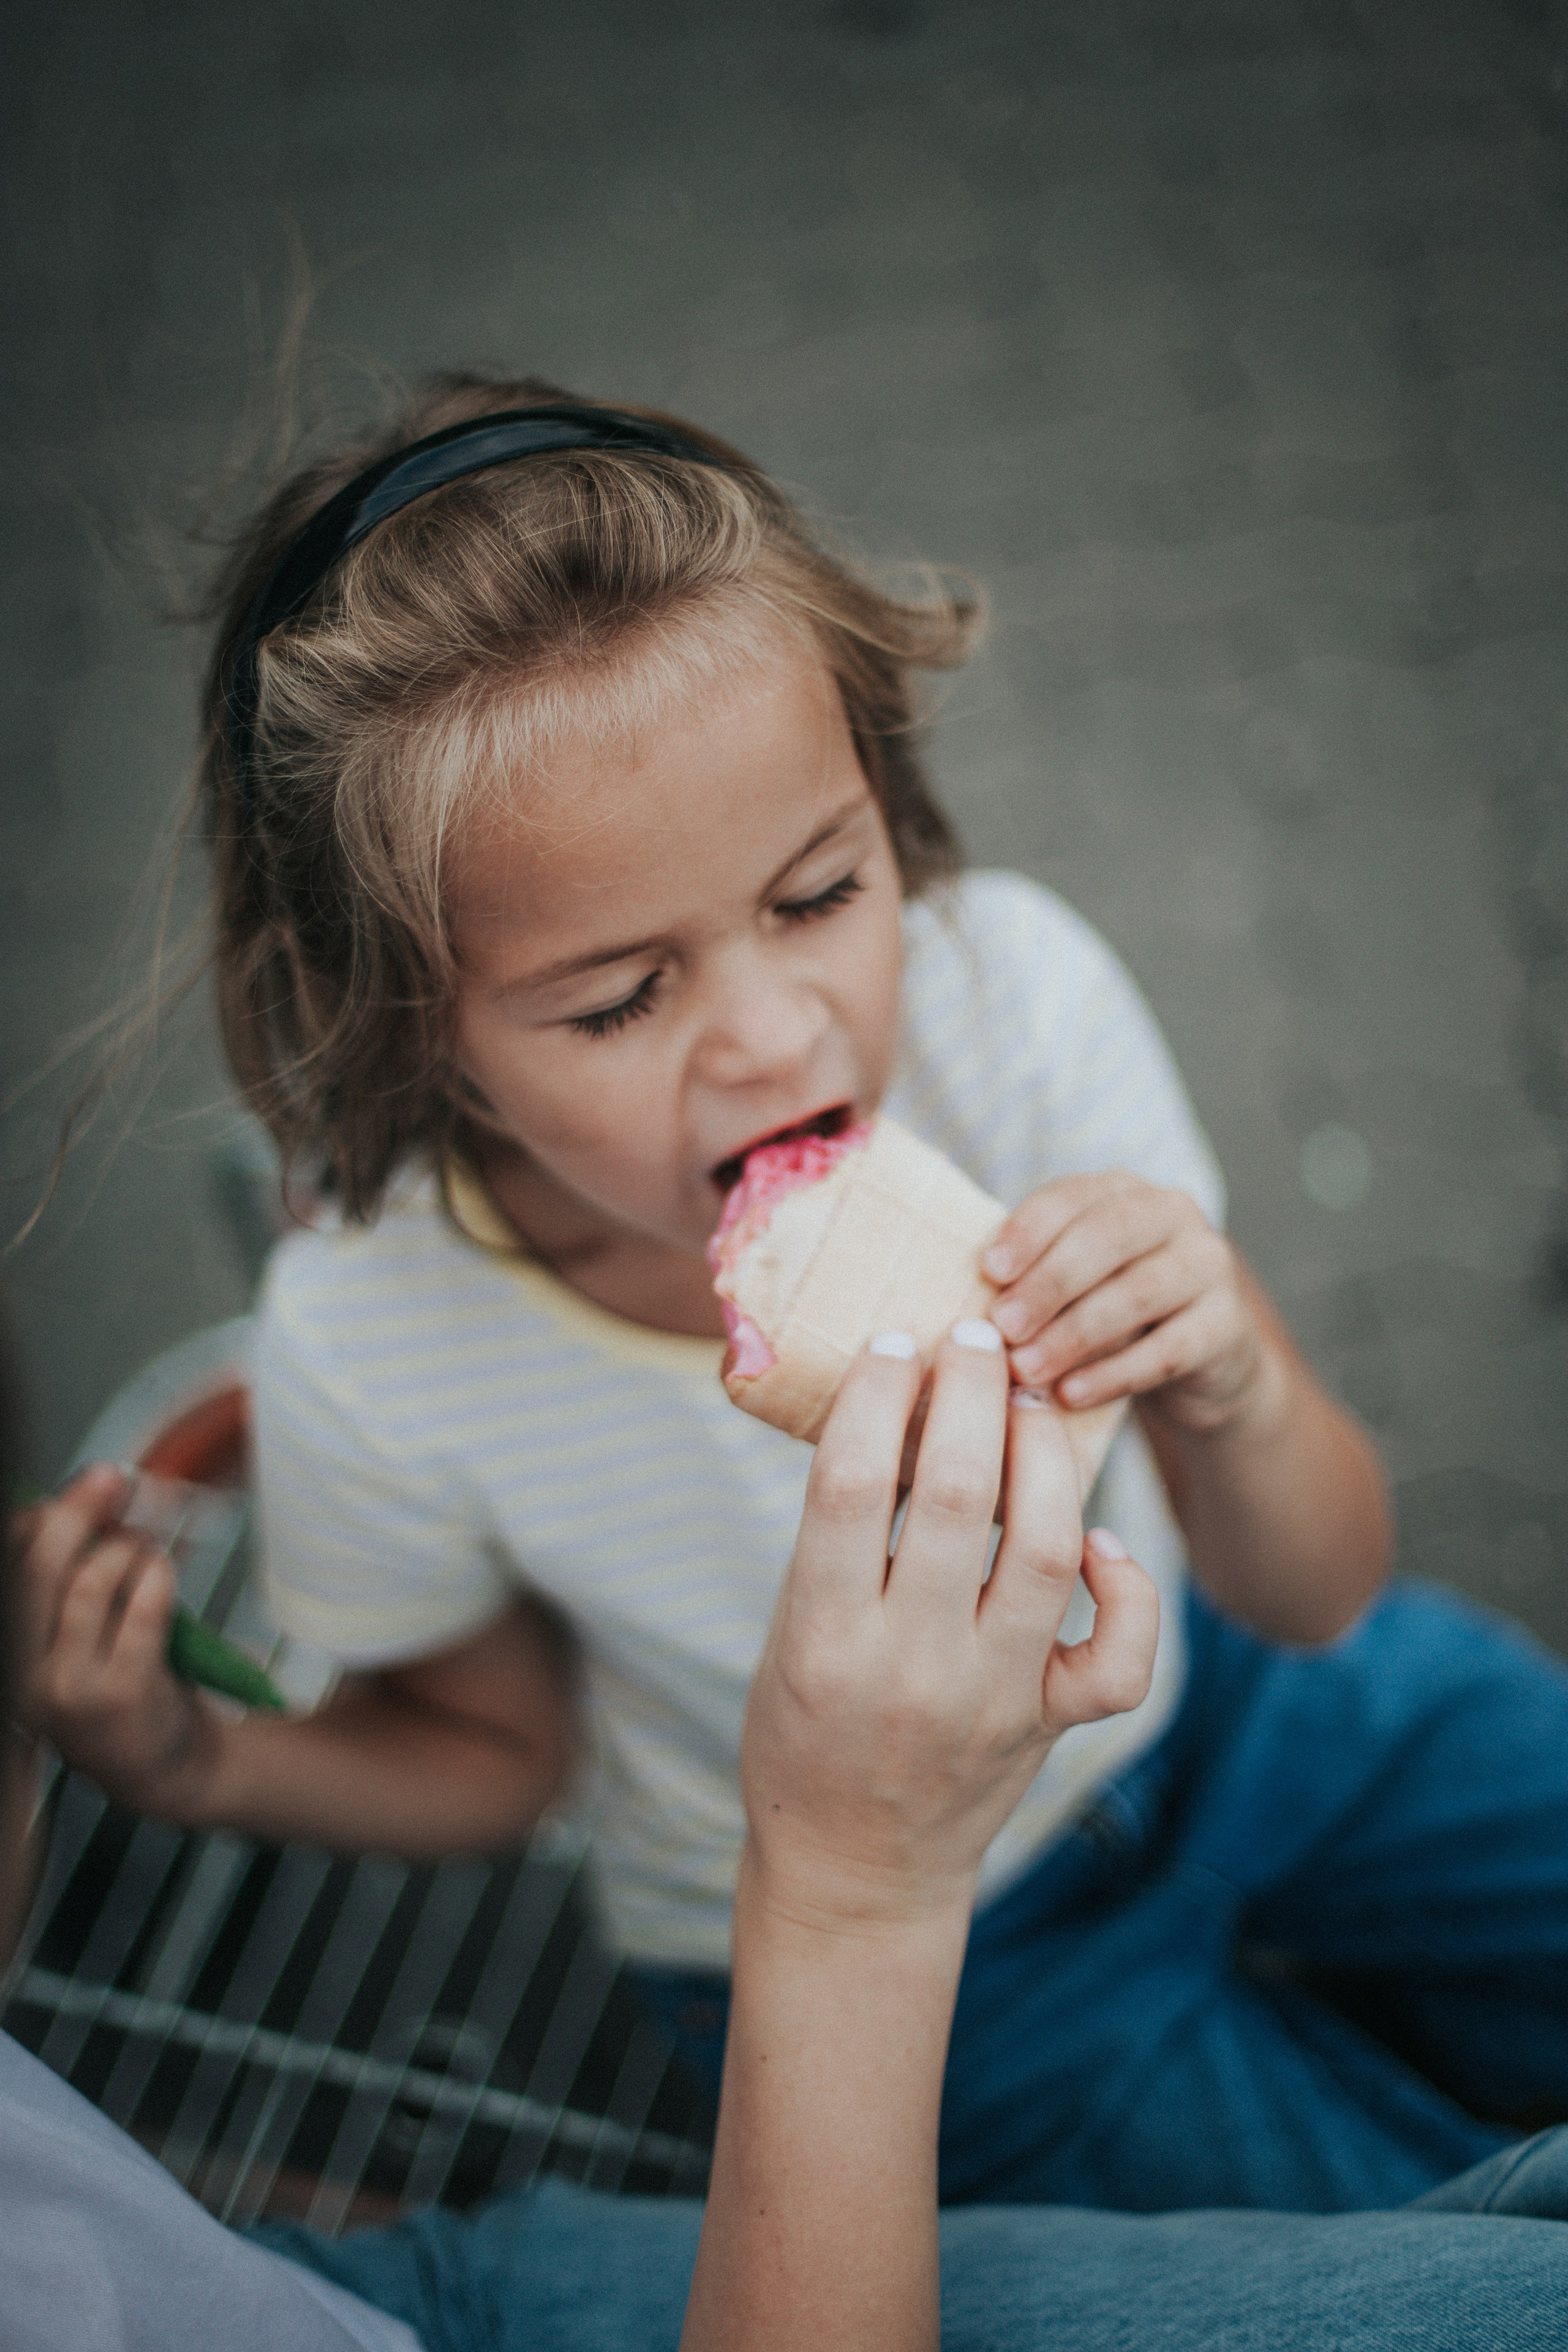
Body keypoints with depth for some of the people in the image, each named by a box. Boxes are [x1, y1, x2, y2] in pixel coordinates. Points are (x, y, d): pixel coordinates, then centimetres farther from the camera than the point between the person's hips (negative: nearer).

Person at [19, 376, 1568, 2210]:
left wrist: (1234, 1402, -43)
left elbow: (1316, 1601, -20)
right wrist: (201, 1765, -27)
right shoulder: (372, 1358, -31)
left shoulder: (1002, 984, -28)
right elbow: (498, 1752, -7)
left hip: (1204, 1689, 3)